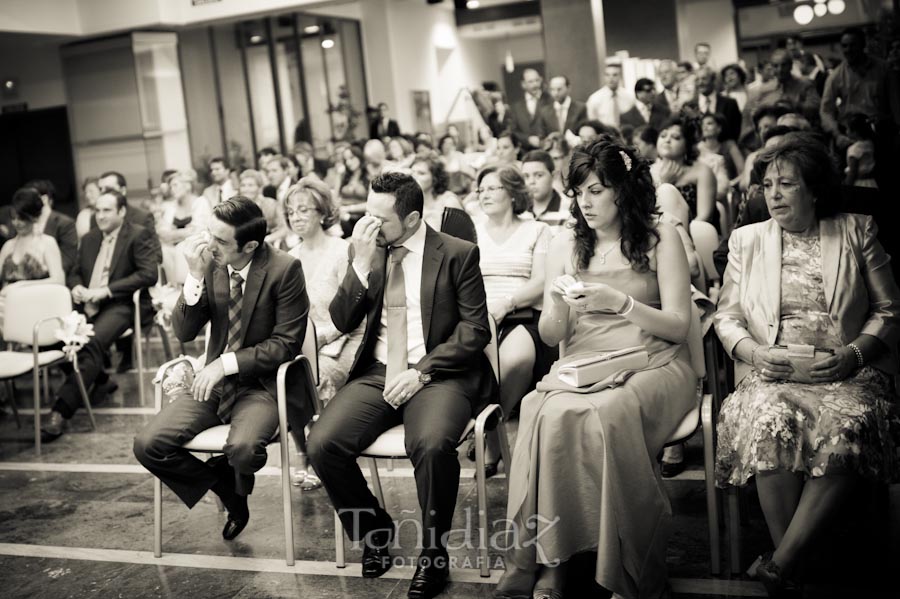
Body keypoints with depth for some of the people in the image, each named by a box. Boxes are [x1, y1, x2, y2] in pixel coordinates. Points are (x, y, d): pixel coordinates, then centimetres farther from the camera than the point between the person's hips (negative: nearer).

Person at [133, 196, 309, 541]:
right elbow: (184, 332, -1)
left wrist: (227, 363, -19)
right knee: (148, 444, -13)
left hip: (260, 383, -4)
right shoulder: (210, 264, -1)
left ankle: (236, 484, 7)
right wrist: (196, 276, -15)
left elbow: (287, 343, -12)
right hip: (214, 380, 5)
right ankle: (226, 488, 10)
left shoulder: (284, 269, -13)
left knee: (242, 448, -33)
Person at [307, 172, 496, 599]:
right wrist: (362, 263, -10)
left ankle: (433, 553, -8)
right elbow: (342, 323, 4)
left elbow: (475, 330, -6)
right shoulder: (367, 250, 9)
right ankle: (375, 531, 7)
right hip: (376, 372, 4)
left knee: (432, 443, -34)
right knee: (322, 444, -20)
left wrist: (421, 371, -16)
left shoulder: (458, 254, -2)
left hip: (437, 373, -4)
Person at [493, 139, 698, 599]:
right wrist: (557, 307, -9)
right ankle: (549, 560, -24)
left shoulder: (660, 238, 7)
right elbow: (551, 337, 14)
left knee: (605, 415, -36)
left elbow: (679, 325, 1)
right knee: (547, 414, -33)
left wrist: (620, 302, -14)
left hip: (651, 367, -2)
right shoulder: (565, 246, 15)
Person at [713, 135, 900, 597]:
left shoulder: (856, 232, 15)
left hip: (845, 372, 0)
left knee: (850, 425, -35)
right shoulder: (747, 239, 18)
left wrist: (853, 355, -7)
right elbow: (726, 316, 15)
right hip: (771, 373, 1)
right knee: (770, 421, -34)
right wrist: (754, 352, -6)